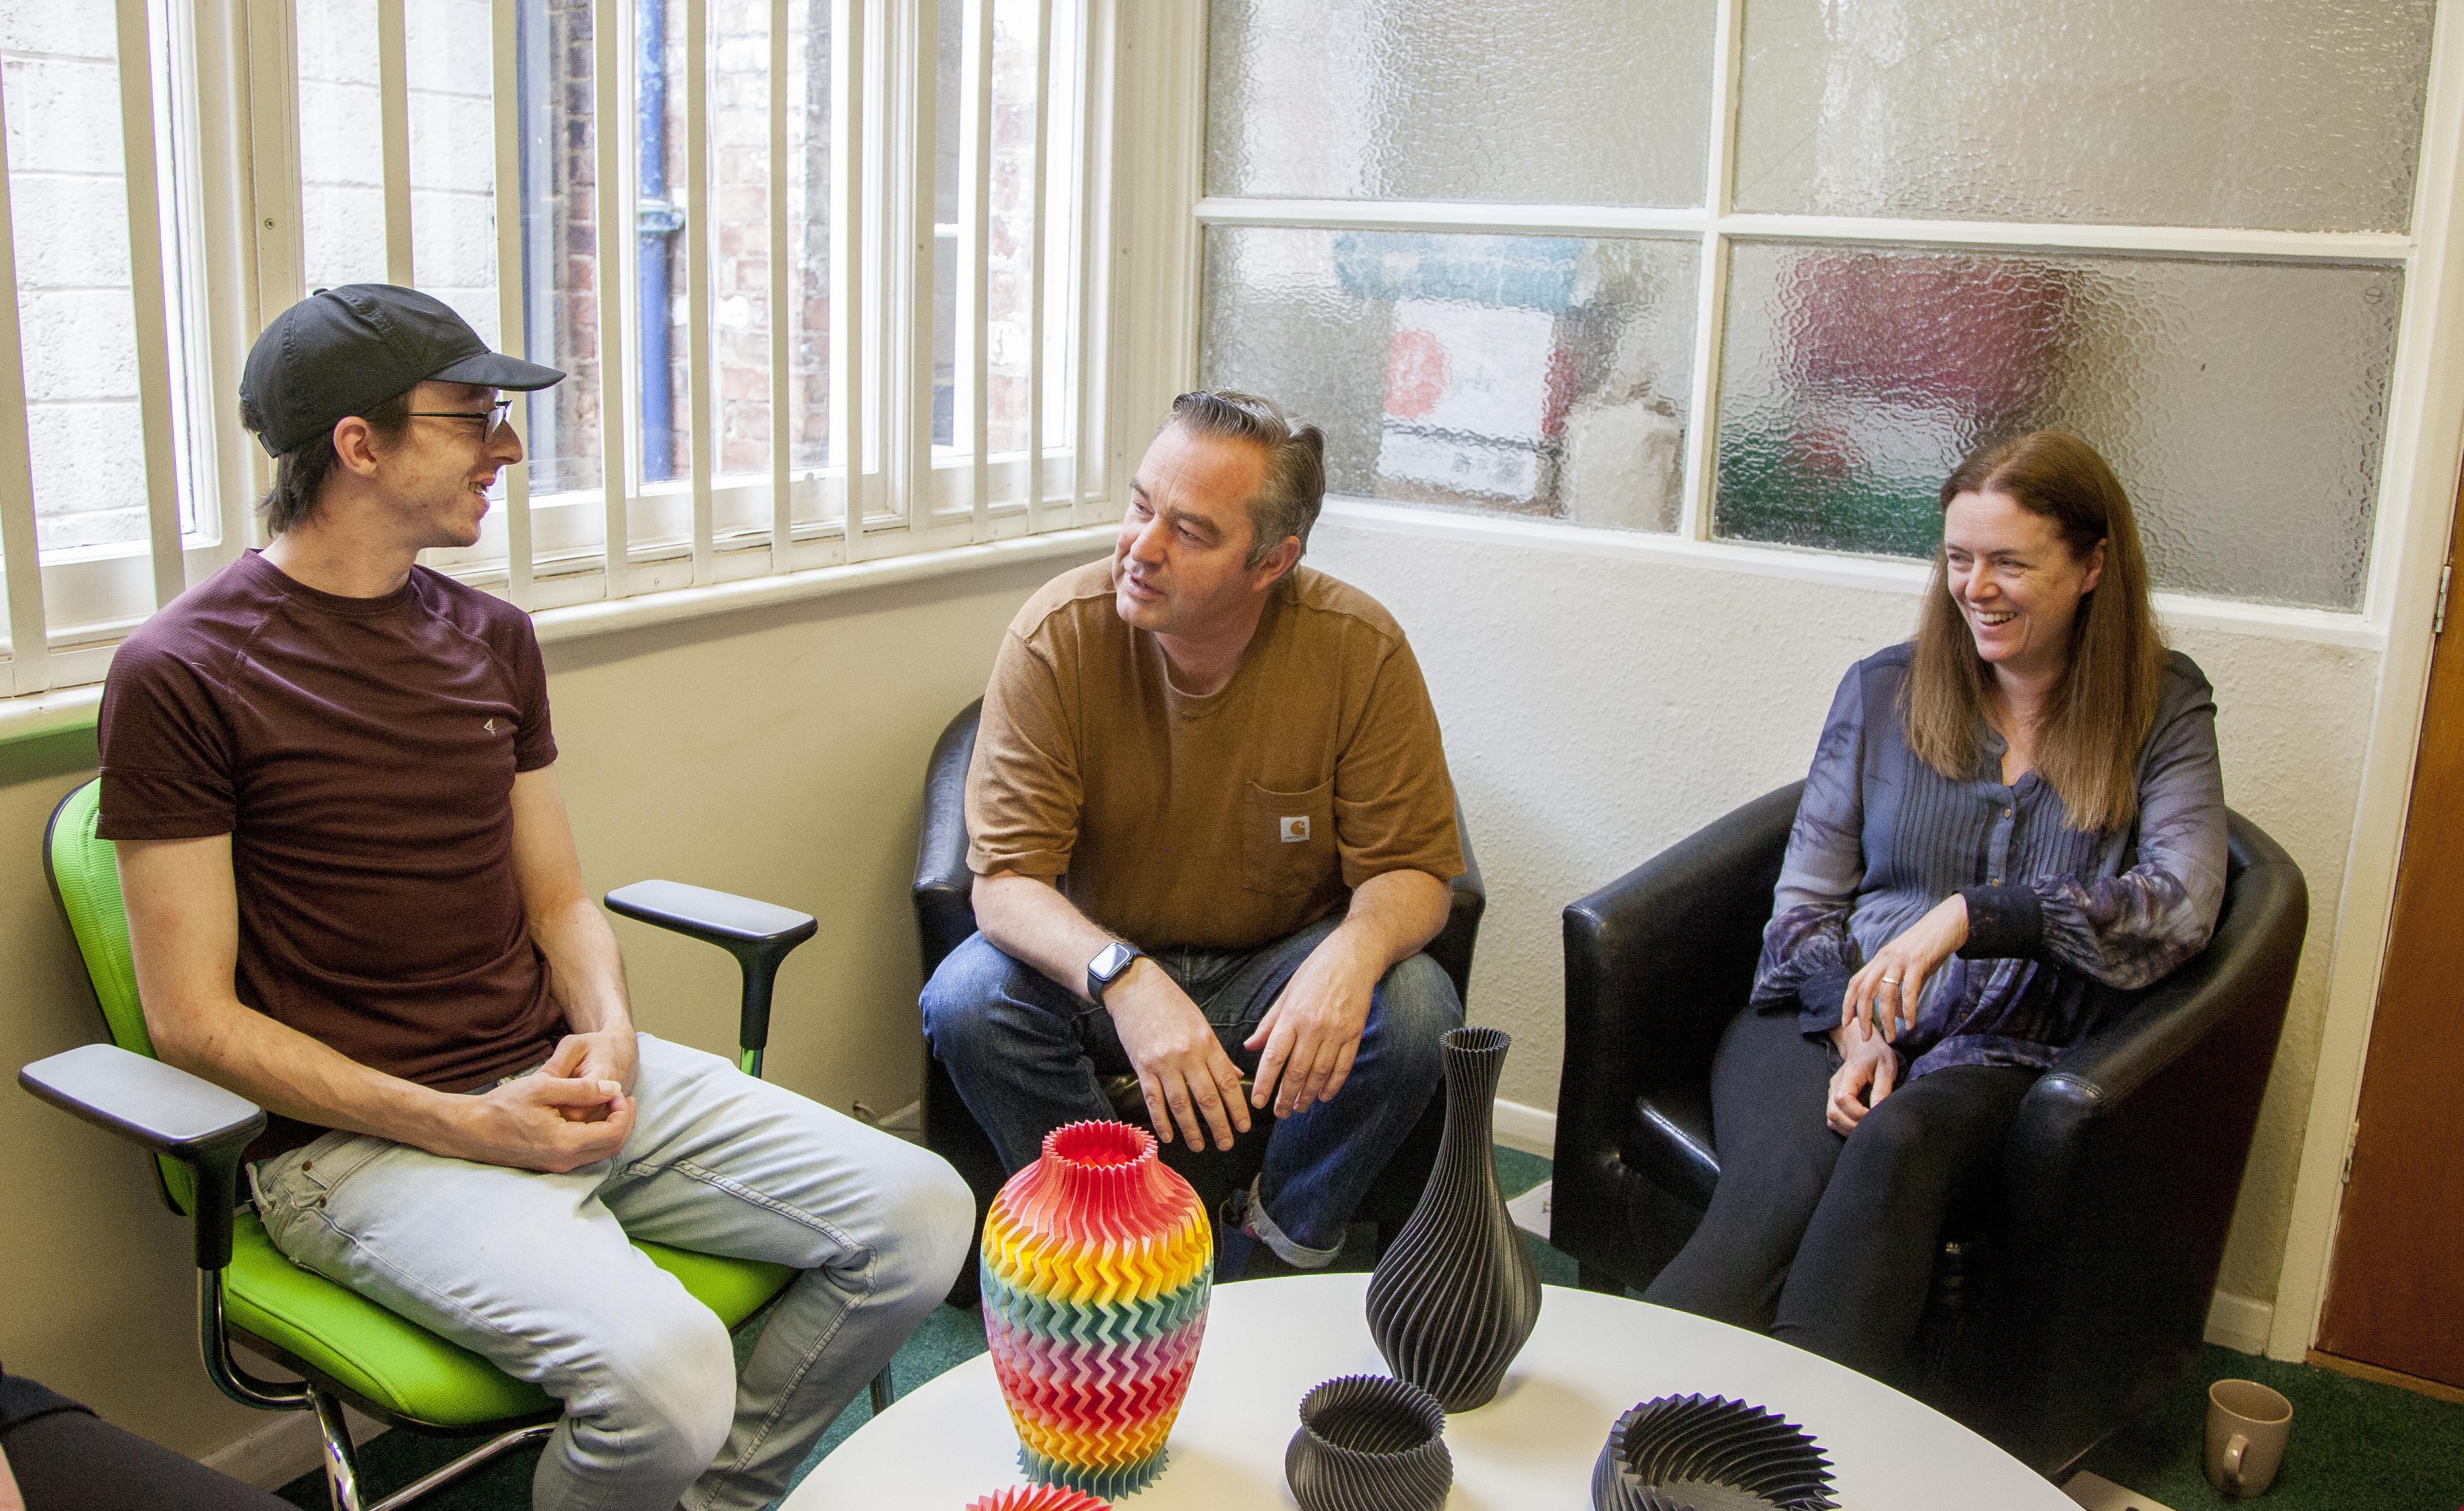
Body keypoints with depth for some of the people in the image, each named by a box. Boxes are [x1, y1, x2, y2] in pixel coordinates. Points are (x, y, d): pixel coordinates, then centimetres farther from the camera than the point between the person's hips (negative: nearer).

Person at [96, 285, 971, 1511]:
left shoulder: (493, 637, 13)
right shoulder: (181, 675, -7)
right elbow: (195, 1020, -8)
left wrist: (610, 1036, -5)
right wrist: (461, 1126, -17)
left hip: (558, 1076, 7)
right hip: (358, 1137, -6)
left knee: (922, 1217, -8)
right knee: (662, 1366, -32)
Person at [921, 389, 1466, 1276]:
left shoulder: (1359, 651, -19)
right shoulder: (1057, 638, -20)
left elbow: (1411, 868, -13)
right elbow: (1006, 880, -21)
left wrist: (1352, 953, -38)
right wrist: (1127, 980, -42)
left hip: (1280, 968, 0)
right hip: (1099, 956, 0)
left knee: (1415, 1011, -28)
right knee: (966, 998, -29)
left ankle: (1283, 1246, -1)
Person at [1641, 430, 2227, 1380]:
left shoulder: (2162, 712, 7)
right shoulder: (1885, 689, 12)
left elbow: (2182, 906, -10)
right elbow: (1805, 897, 10)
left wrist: (1971, 915, -22)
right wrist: (1853, 1026, -9)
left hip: (1999, 1054, -1)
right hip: (1826, 1017, 2)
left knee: (1895, 1147, -37)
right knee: (1780, 1187, -33)